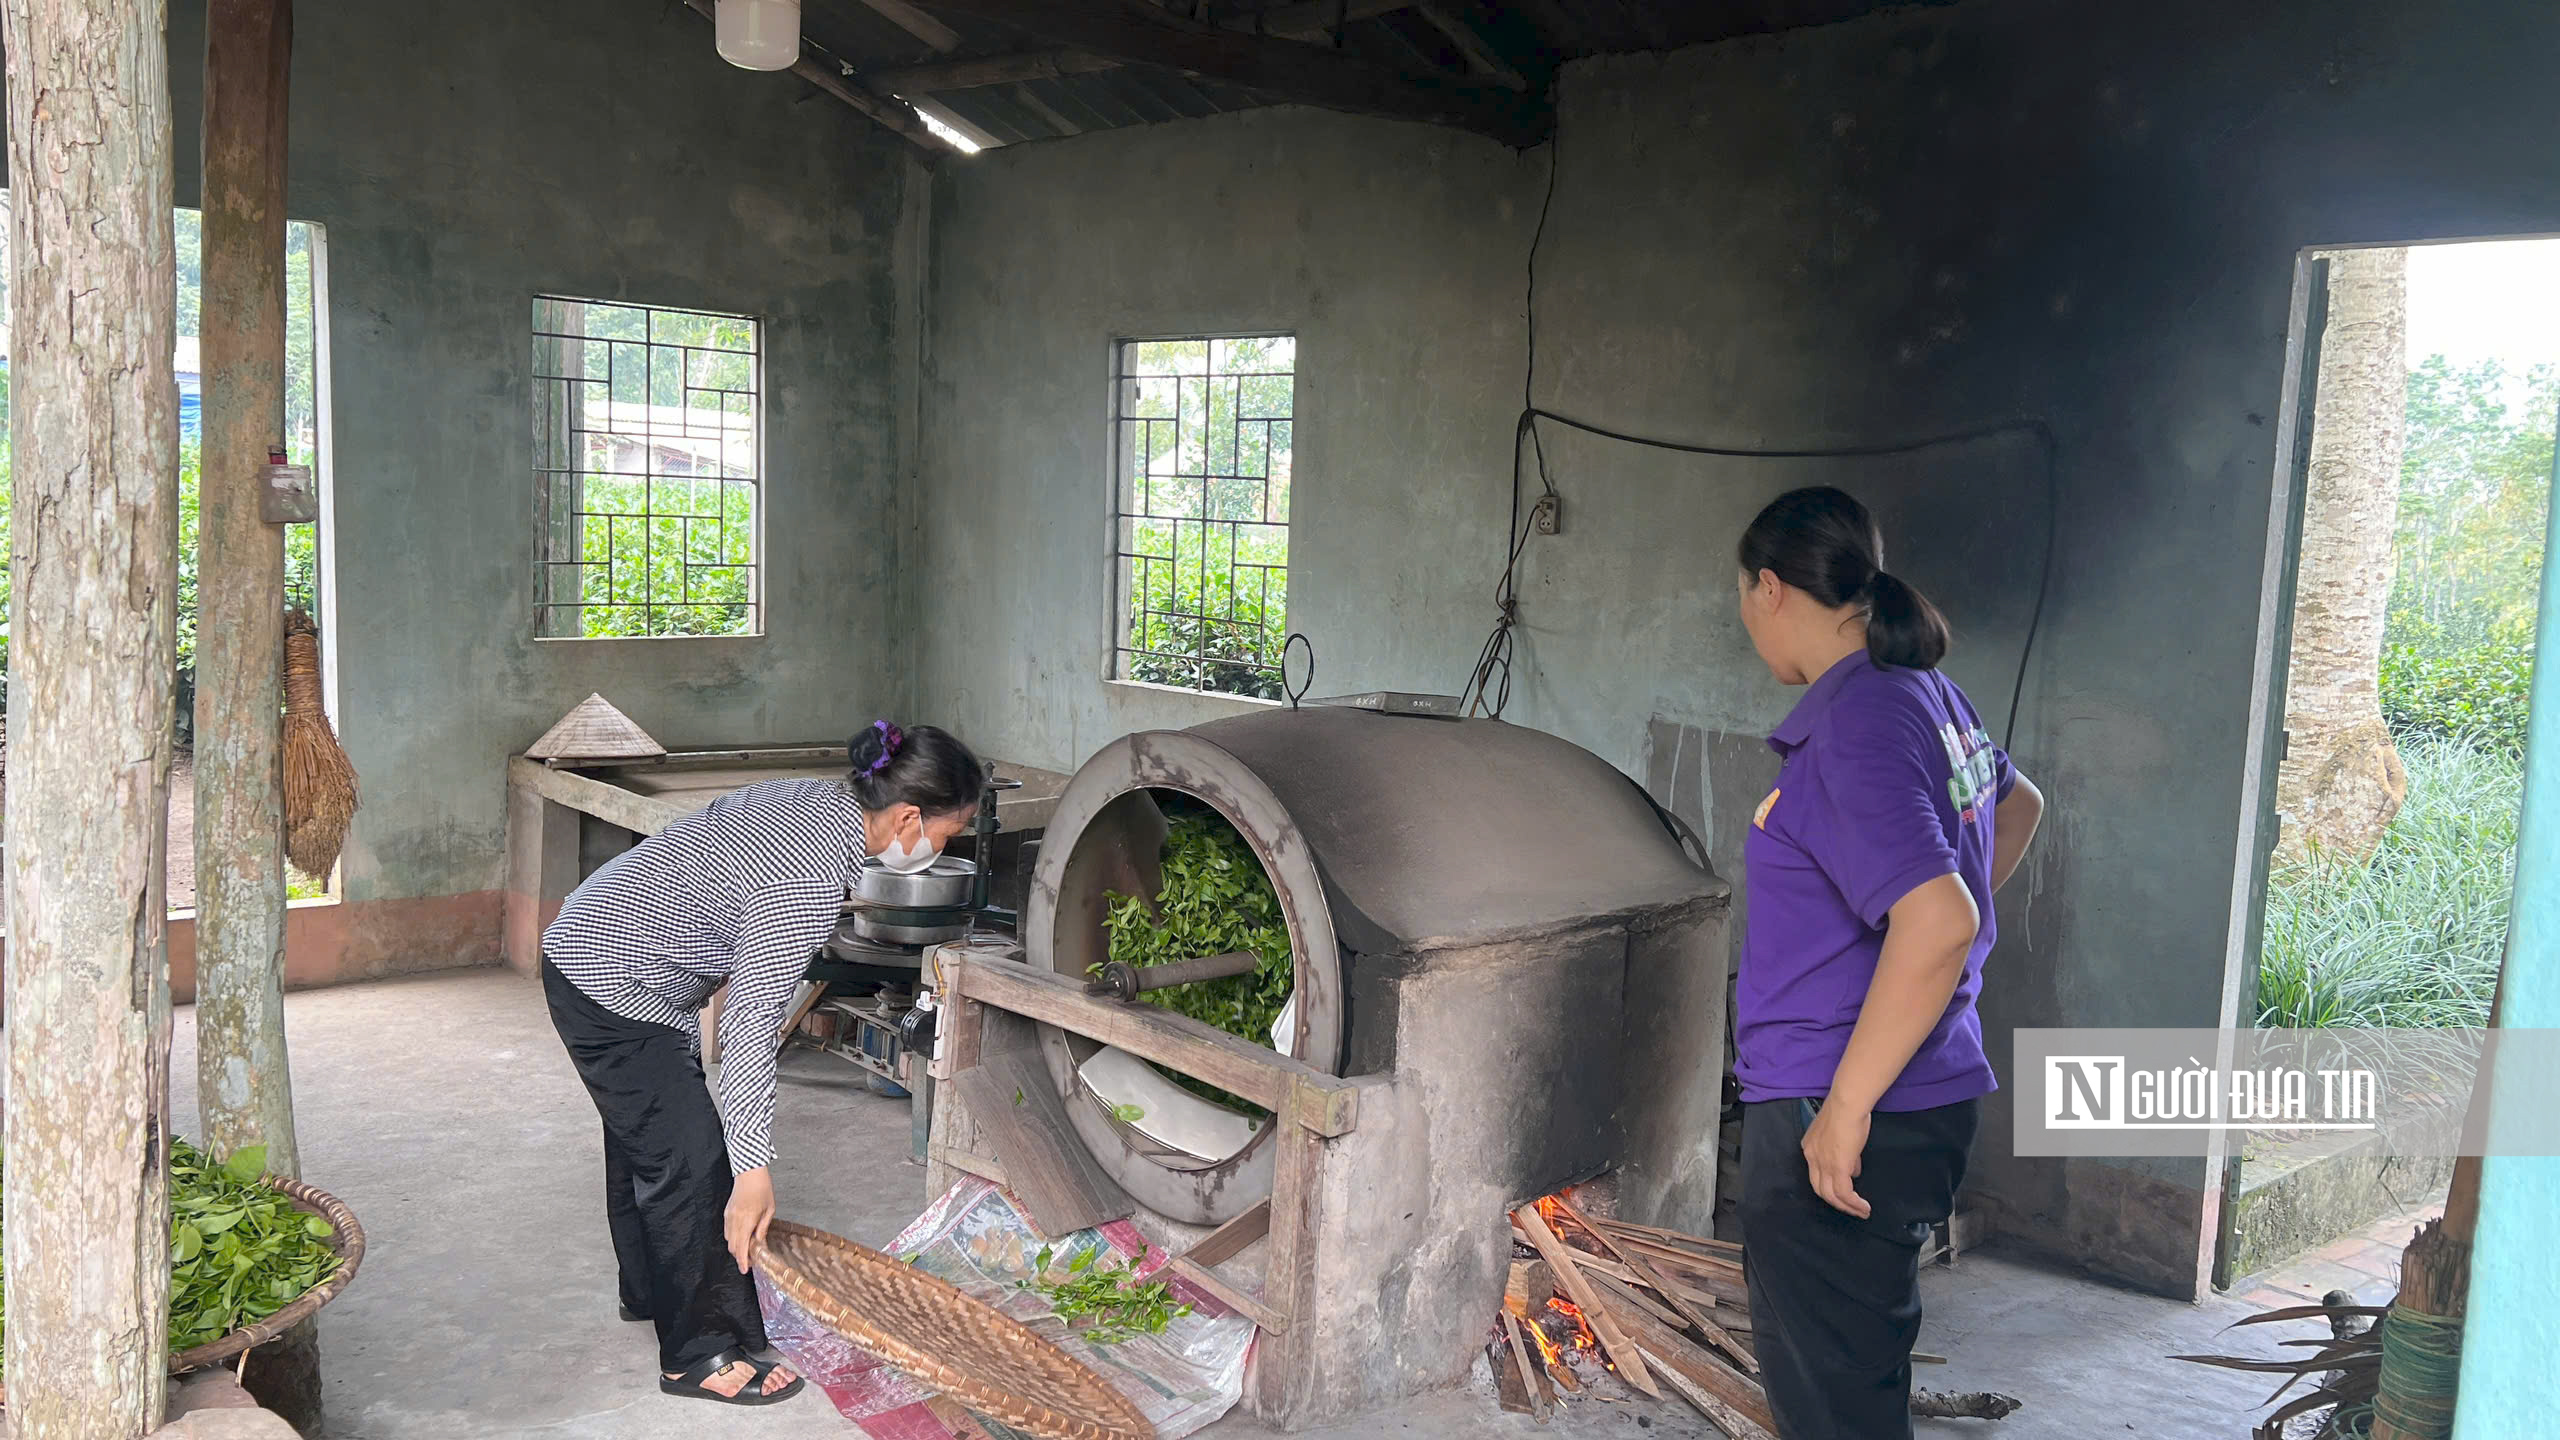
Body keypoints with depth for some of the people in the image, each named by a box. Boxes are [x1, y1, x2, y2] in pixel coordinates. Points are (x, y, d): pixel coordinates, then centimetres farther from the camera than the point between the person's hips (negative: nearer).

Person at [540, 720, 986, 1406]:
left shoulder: (819, 799, -3)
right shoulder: (811, 881, -31)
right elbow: (750, 1024, -31)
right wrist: (753, 1170, -28)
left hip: (589, 948, 10)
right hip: (616, 992, -10)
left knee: (642, 1137, 25)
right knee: (690, 1162, -3)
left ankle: (649, 1291, 44)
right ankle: (698, 1356, 10)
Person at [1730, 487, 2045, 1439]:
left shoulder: (1854, 725, -20)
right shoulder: (1929, 696, 10)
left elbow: (1939, 922, -31)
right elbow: (2019, 804, 30)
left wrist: (1846, 1108, -25)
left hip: (1845, 1130, -10)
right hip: (1927, 1098, 10)